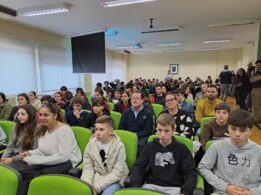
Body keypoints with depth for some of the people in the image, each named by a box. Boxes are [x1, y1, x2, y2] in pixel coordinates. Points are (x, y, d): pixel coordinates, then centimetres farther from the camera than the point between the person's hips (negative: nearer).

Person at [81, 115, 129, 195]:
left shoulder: (119, 146, -14)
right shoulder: (91, 143, -4)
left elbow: (117, 173, -16)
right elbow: (88, 167, -2)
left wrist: (97, 187, -22)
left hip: (114, 180, -2)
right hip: (96, 177, 3)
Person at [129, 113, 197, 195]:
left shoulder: (182, 149, 7)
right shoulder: (149, 147, 11)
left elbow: (191, 172, 1)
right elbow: (139, 167, 5)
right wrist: (135, 186, -13)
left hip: (174, 187, 0)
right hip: (151, 185, 0)